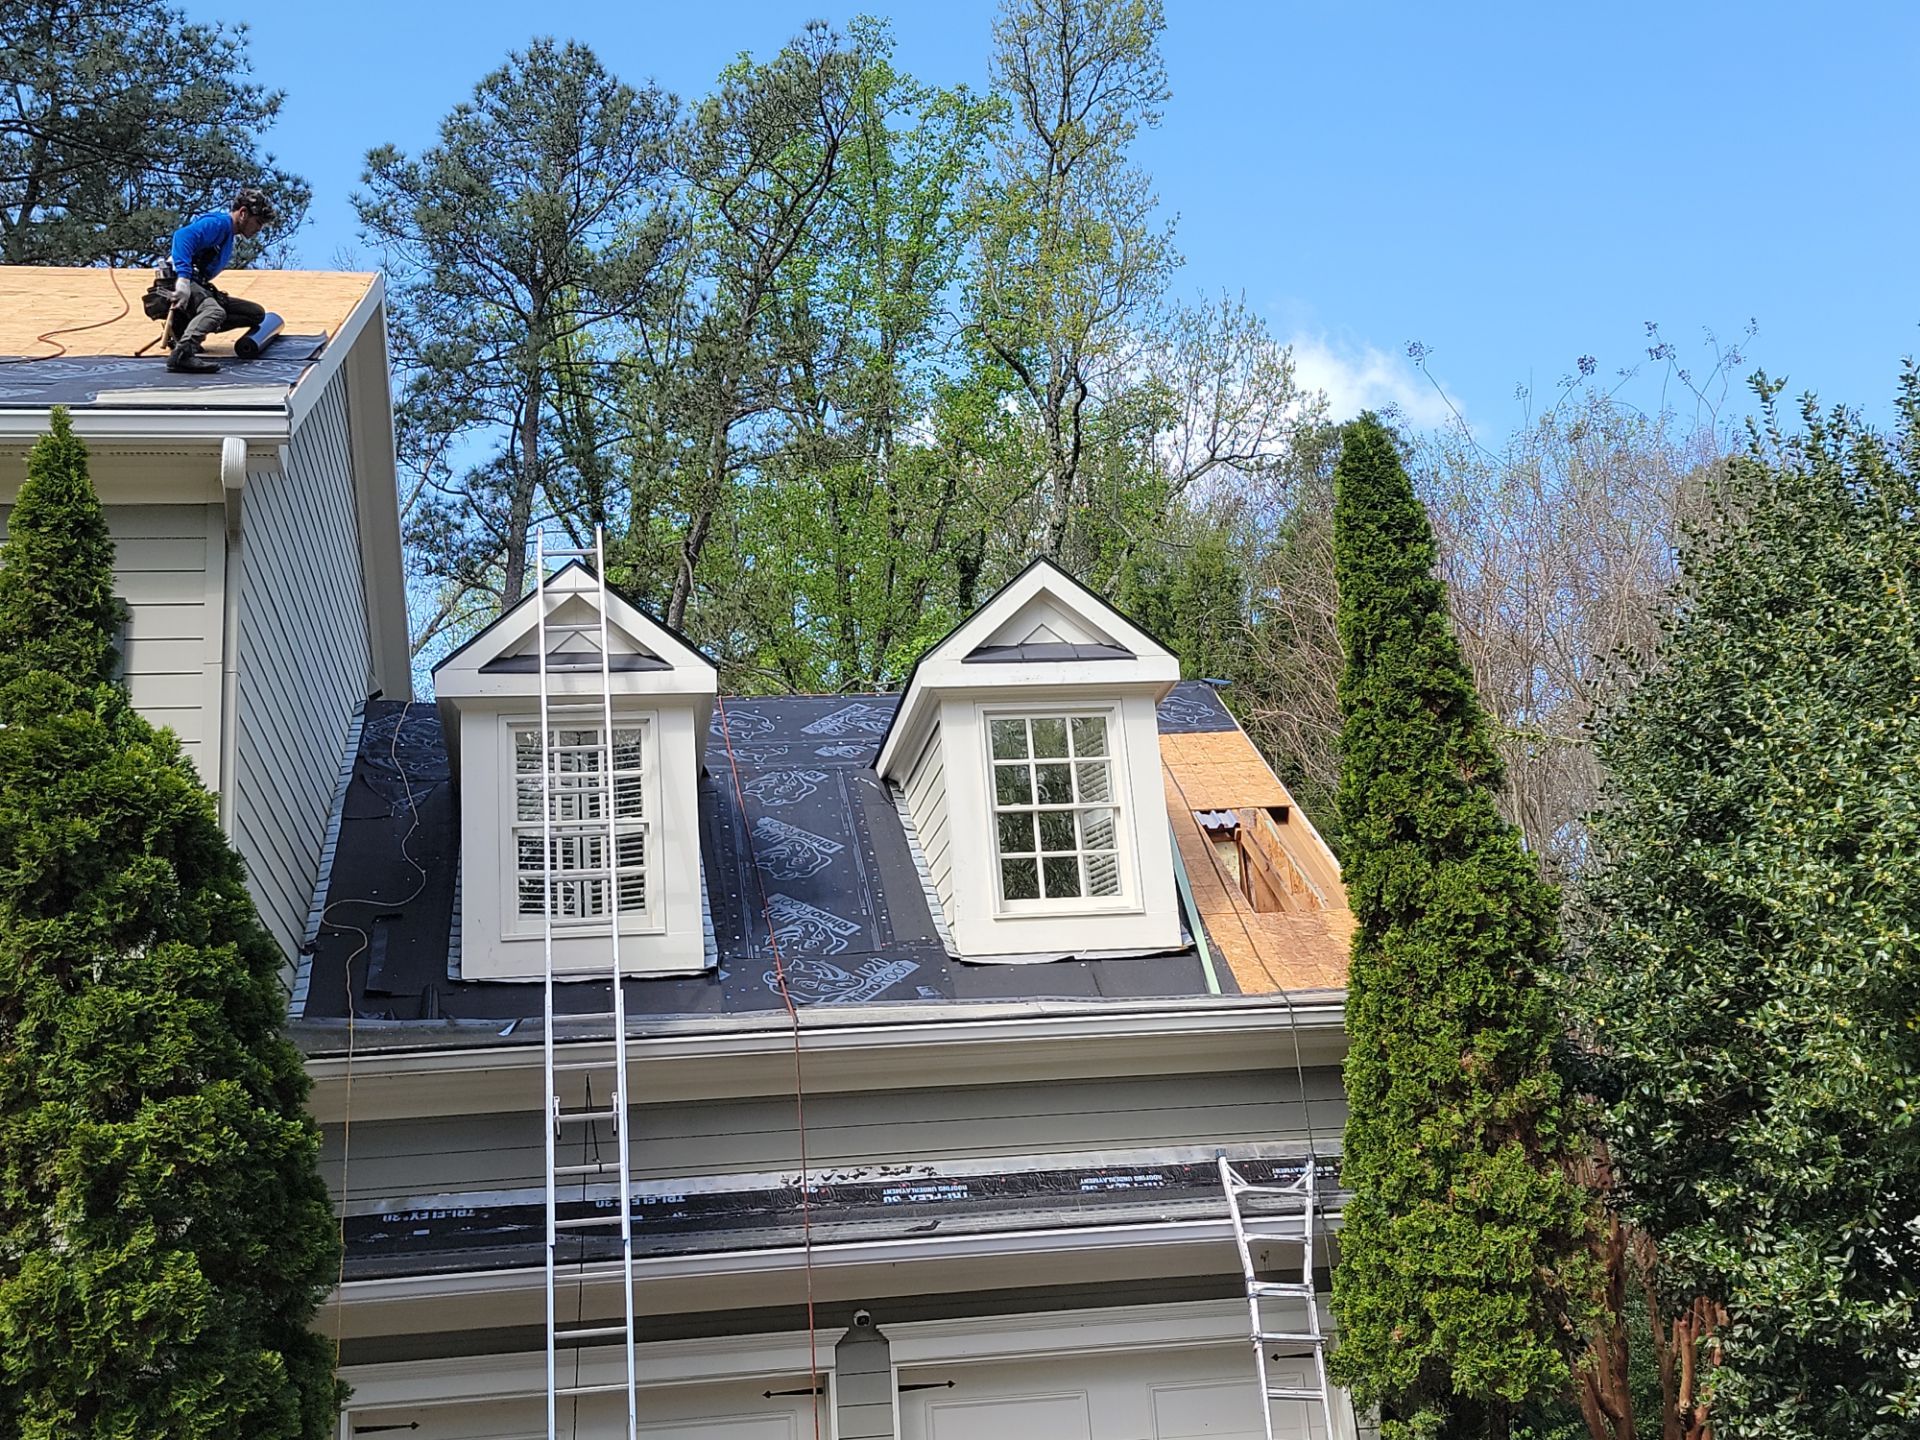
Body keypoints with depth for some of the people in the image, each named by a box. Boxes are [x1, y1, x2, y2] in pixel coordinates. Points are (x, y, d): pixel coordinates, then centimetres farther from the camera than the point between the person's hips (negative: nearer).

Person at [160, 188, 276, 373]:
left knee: (257, 313, 7)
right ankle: (182, 353, -58)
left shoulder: (229, 236, 25)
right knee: (214, 311, -37)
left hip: (199, 287, 10)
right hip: (182, 282, -10)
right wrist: (183, 278, -33)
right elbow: (183, 236, -24)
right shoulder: (219, 222, -7)